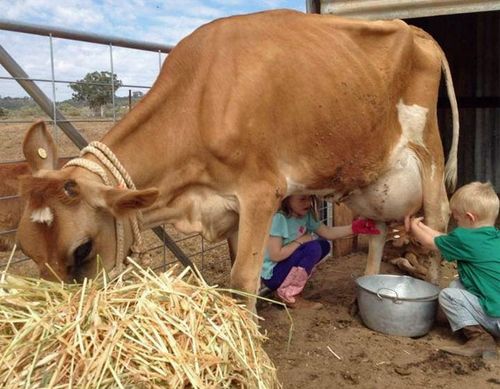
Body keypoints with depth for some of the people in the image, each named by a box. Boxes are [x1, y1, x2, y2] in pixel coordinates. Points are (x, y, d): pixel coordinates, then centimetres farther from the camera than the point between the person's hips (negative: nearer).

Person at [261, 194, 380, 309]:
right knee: (313, 248, -23)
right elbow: (275, 255, -26)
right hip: (272, 274, -9)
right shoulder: (279, 218, -24)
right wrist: (300, 241, -16)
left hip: (290, 269, 9)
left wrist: (353, 228, -11)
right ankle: (288, 295, -11)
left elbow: (327, 232, 2)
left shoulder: (306, 215, 1)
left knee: (323, 245, 3)